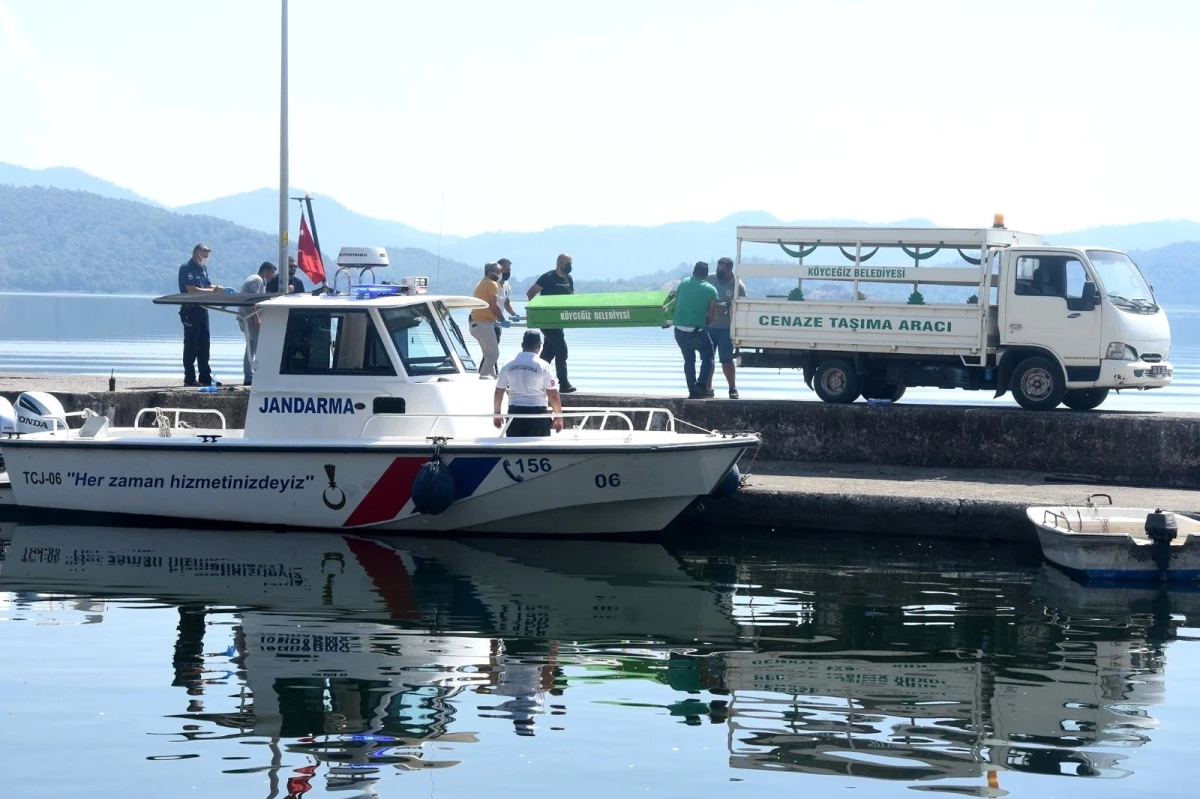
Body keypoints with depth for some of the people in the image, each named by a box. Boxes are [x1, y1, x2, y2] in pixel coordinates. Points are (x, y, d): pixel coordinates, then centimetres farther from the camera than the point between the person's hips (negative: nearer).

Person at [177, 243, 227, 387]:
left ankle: (205, 377, 14)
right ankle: (189, 379, -1)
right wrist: (212, 291, -17)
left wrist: (219, 288, -1)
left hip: (202, 309, 9)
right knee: (191, 344, -4)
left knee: (204, 344, 10)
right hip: (190, 310, -9)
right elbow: (192, 290, -20)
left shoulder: (203, 268, 15)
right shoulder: (187, 269, -12)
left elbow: (208, 285, 20)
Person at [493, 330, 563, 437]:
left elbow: (498, 392, 6)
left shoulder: (508, 365, 2)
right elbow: (553, 395, -8)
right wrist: (558, 417, 2)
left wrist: (497, 413, 19)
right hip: (538, 412, -3)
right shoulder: (543, 366, -7)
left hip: (515, 412, 3)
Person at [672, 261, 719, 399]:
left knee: (689, 359, 18)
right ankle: (701, 386, 1)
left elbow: (676, 304, 13)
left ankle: (692, 391, 15)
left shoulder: (684, 283, 8)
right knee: (707, 356, 15)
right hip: (696, 331, -4)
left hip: (679, 329, 4)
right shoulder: (711, 290, -2)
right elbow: (710, 316, -3)